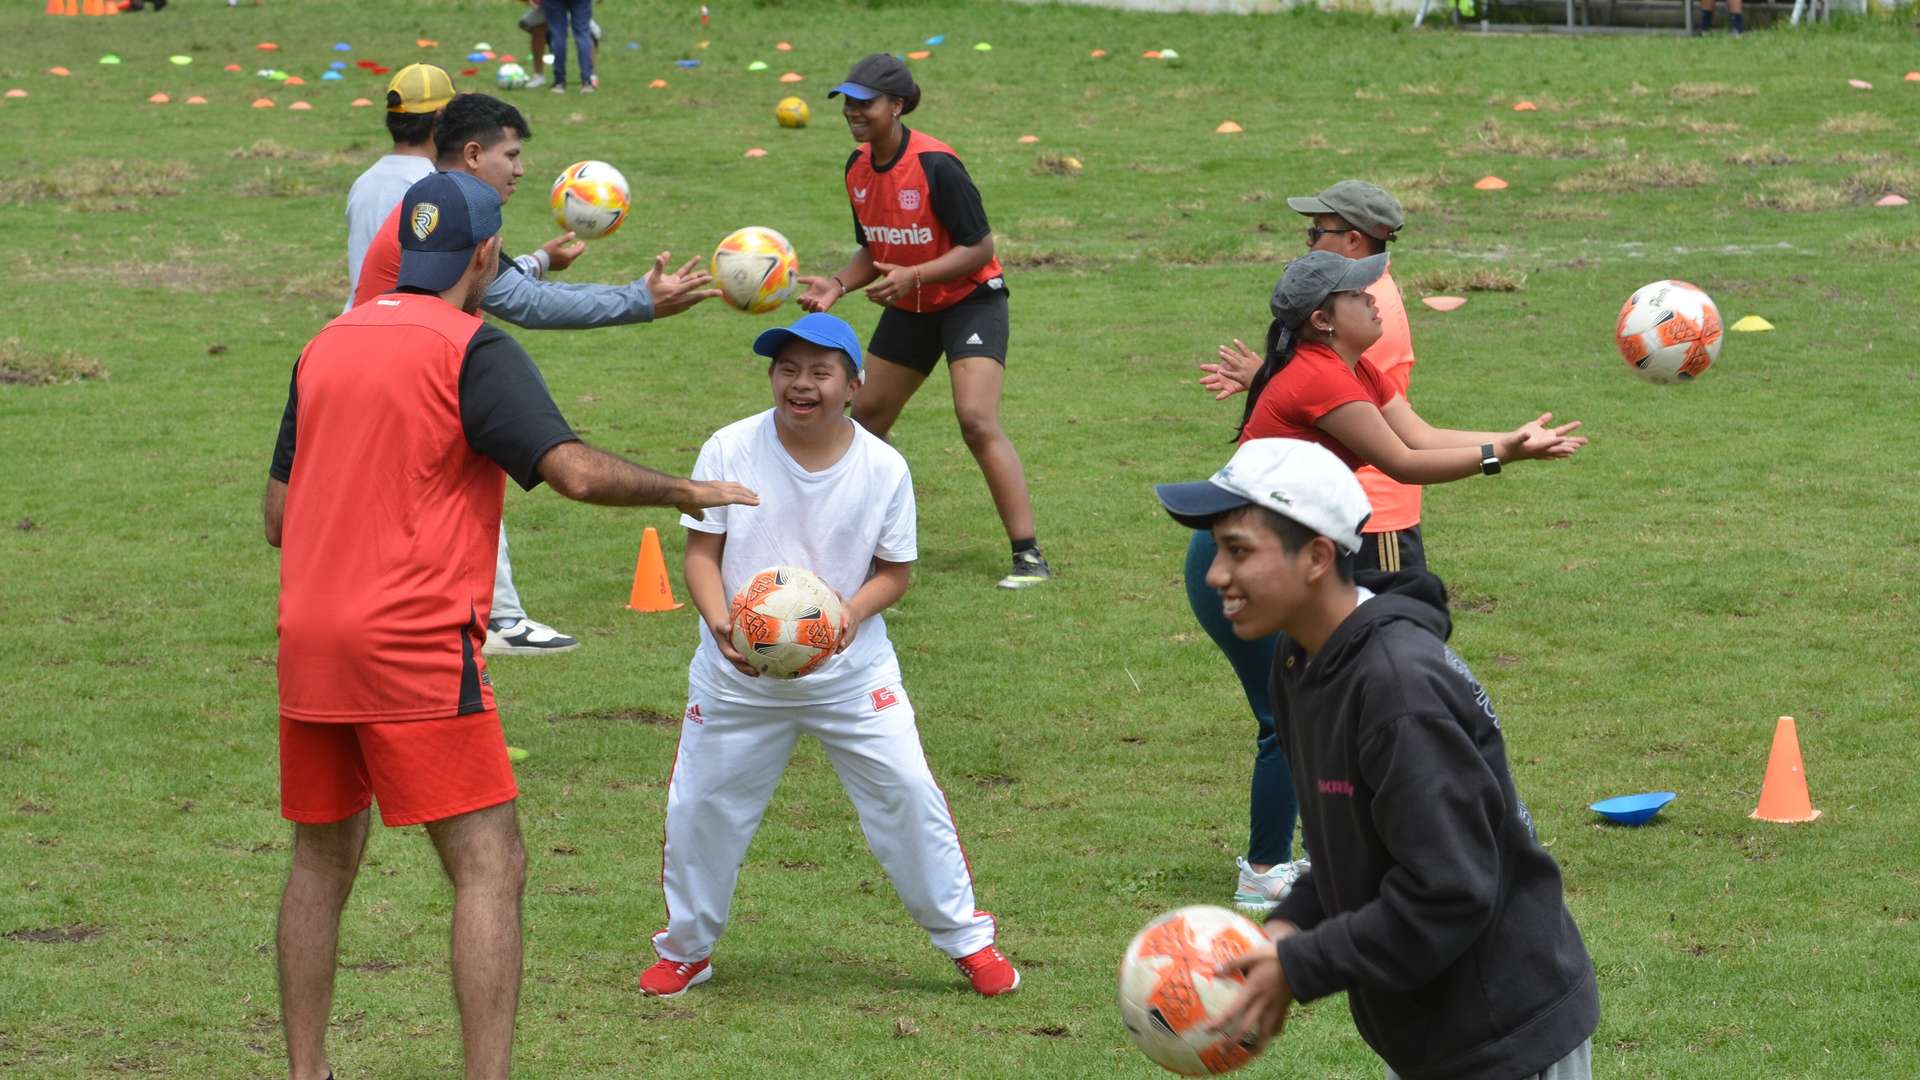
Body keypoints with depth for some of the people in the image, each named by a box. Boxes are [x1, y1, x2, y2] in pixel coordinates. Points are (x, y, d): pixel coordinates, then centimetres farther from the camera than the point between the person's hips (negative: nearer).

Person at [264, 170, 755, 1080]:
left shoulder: (326, 346, 13)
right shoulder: (470, 350, -7)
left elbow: (278, 517, 16)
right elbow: (577, 472, -17)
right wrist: (688, 491, -2)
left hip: (308, 638, 7)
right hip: (416, 645, -7)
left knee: (322, 863, 19)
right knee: (490, 870, -5)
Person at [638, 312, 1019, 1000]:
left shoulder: (883, 468, -7)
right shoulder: (730, 450, -9)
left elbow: (896, 570, 0)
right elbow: (701, 551, -5)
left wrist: (853, 613, -20)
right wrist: (720, 622, -23)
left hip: (851, 671, 0)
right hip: (739, 673, 0)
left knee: (908, 794, -3)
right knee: (701, 807, 7)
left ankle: (966, 939, 15)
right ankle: (685, 949, 29)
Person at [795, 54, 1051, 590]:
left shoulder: (935, 165, -24)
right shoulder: (859, 169, -1)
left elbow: (979, 247, -22)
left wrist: (912, 276, -31)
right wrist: (838, 284, -7)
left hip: (970, 300, -8)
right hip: (908, 308, 8)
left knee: (977, 421, -22)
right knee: (865, 419, 11)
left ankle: (1029, 557, -19)